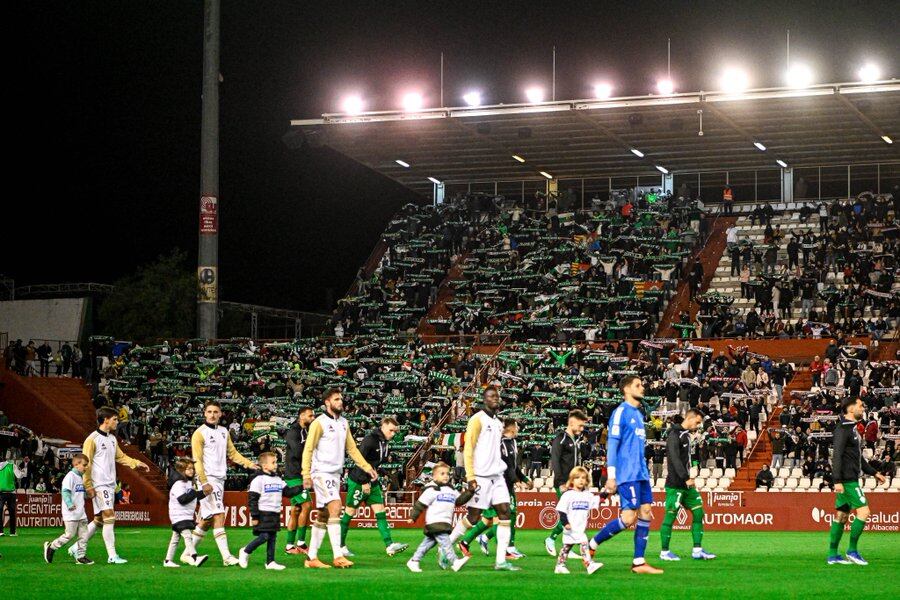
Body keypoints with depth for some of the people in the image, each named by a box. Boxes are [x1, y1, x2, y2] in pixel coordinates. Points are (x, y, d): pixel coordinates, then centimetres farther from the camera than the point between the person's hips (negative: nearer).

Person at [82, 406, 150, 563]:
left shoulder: (112, 438, 15)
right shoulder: (92, 439, -10)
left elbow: (120, 456, 27)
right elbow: (86, 463, -11)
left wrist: (137, 463, 13)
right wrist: (88, 486, -14)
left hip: (110, 485, 9)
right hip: (99, 485, -9)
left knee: (99, 520, 10)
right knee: (109, 516, -13)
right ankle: (112, 556, -12)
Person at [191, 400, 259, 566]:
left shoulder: (224, 431, 15)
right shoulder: (199, 433, -6)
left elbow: (232, 453, 20)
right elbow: (197, 460, -10)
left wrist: (249, 463, 6)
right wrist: (204, 482, -19)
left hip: (220, 478, 7)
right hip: (208, 479, -7)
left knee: (207, 519, 10)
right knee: (219, 515, -14)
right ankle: (226, 556, -17)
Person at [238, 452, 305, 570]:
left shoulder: (278, 480, 14)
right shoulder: (258, 480, -9)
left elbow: (288, 492, 15)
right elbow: (252, 499, -11)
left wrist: (301, 488, 2)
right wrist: (254, 516, -15)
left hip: (275, 514, 7)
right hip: (263, 514, -7)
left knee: (272, 538, 7)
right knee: (264, 536, -12)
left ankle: (270, 562, 11)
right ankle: (245, 552, 6)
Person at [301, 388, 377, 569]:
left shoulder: (344, 423, 14)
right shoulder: (319, 423, -8)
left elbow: (351, 448, 20)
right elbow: (308, 449, -10)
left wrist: (367, 467, 14)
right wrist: (306, 474, -17)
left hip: (335, 474, 8)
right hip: (322, 473, -8)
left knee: (323, 516, 8)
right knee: (335, 508, -20)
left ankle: (311, 558, 12)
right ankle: (337, 556, -23)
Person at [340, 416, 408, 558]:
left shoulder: (385, 442, 9)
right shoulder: (370, 439, -18)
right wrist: (364, 482, -21)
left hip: (371, 481, 8)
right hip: (358, 482, -8)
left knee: (380, 511, -1)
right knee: (350, 512, 1)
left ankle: (389, 545, -6)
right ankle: (340, 545, 12)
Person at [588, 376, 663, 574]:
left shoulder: (638, 414, 19)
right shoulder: (621, 412, -7)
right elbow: (612, 444, -11)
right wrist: (611, 476, -16)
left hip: (641, 474, 9)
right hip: (627, 474, -9)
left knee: (645, 513, 2)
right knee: (628, 518, -13)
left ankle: (639, 562, 4)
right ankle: (591, 545, 1)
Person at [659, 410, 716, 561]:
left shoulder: (686, 435, 16)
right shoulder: (674, 435, -12)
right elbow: (674, 459, -22)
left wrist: (688, 478, 13)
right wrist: (686, 478, -26)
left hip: (686, 485, 9)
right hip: (675, 485, -9)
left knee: (698, 512, 4)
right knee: (670, 516, -3)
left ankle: (697, 550, 6)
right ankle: (664, 552, 5)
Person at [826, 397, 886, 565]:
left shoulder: (852, 429, 18)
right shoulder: (842, 429, -13)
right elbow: (836, 456, -20)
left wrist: (874, 473, 26)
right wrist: (838, 481, -26)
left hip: (850, 479, 10)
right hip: (846, 480, -10)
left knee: (842, 516, 9)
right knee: (864, 511, -10)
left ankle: (832, 555, 10)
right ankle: (852, 550, -5)